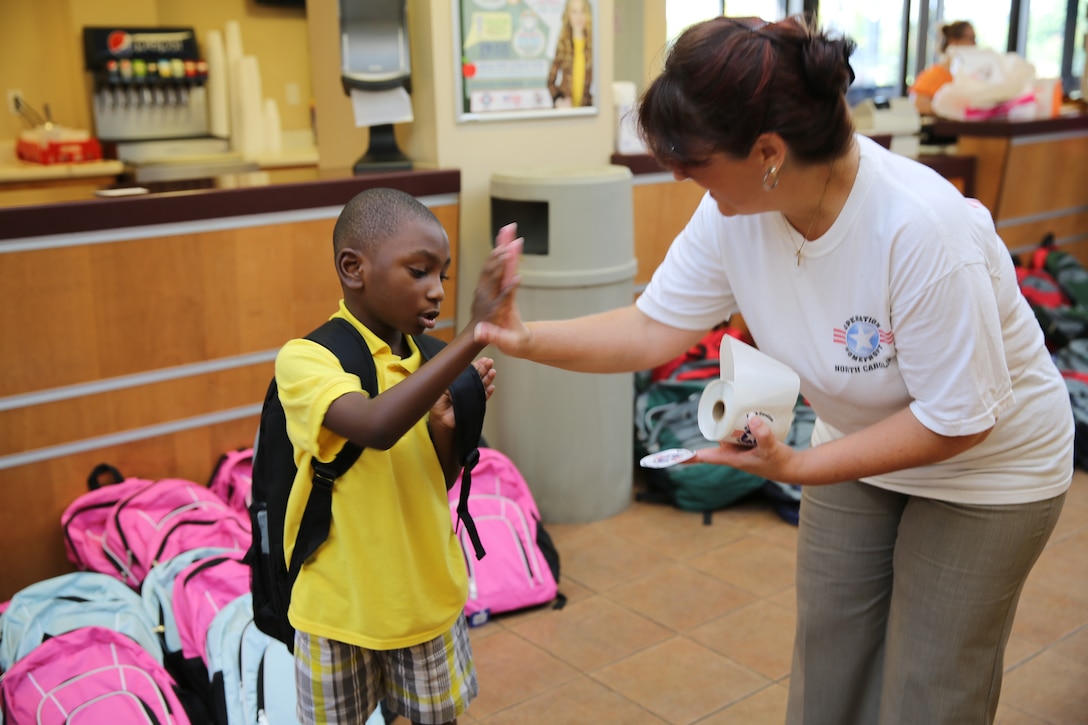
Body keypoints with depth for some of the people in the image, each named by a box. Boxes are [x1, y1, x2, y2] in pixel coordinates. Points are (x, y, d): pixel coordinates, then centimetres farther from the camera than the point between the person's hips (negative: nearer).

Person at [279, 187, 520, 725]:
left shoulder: (421, 361, -1)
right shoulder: (305, 359, -19)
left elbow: (438, 483, 5)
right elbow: (378, 428, -40)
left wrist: (448, 425, -14)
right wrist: (473, 336, -43)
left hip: (428, 595, 5)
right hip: (342, 605, -4)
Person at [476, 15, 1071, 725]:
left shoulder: (923, 231, -37)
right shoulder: (734, 211, -19)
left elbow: (958, 420, -28)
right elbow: (654, 330, -11)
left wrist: (798, 467, -29)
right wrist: (526, 337, -20)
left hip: (988, 462, -5)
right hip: (860, 446, 5)